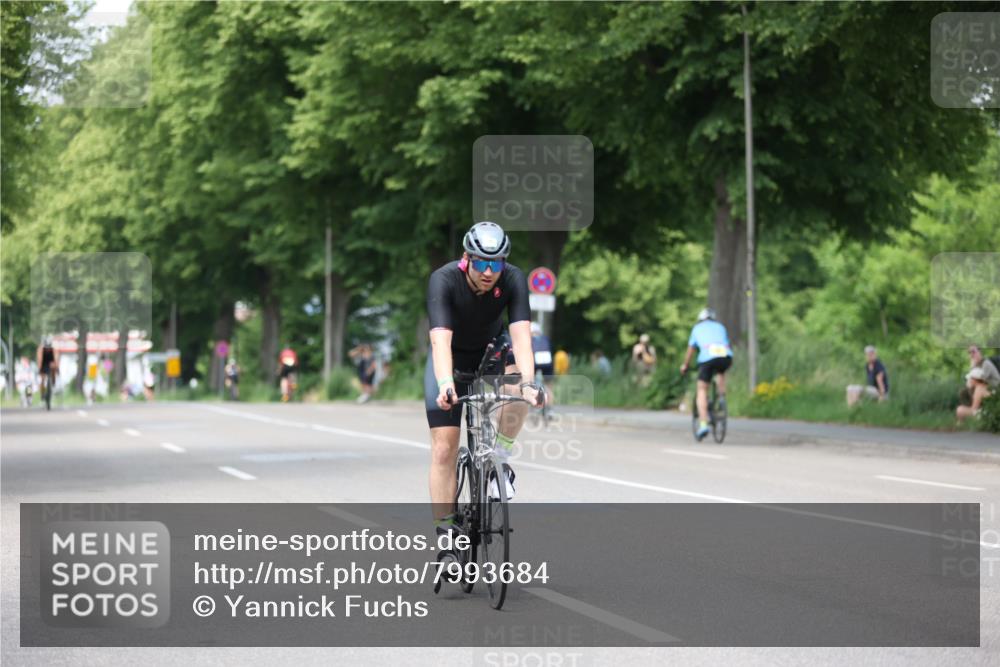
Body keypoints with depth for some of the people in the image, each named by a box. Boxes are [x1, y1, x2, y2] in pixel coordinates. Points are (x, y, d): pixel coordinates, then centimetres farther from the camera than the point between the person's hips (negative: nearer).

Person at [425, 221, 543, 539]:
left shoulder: (514, 280, -26)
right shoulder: (443, 280, -32)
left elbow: (521, 336, -36)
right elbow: (440, 340, -43)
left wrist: (528, 382, -53)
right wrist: (445, 384, -60)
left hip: (492, 349, 1)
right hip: (451, 358, -1)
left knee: (516, 386, -34)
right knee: (444, 449, -10)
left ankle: (500, 460, -12)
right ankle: (445, 532, 0)